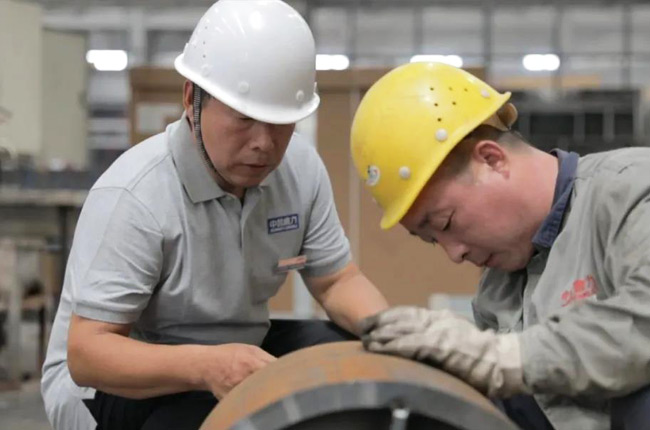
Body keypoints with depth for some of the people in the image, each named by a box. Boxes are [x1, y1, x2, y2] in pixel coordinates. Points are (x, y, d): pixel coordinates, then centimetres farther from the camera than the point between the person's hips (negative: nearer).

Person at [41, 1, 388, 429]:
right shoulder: (132, 196, -29)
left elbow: (338, 280, 0)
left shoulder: (301, 166, -9)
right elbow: (86, 353, -31)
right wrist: (203, 367, -49)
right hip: (109, 383, -6)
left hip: (234, 356, 7)